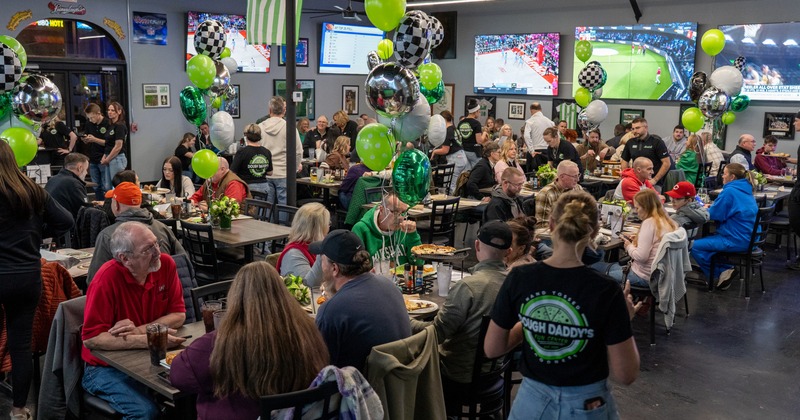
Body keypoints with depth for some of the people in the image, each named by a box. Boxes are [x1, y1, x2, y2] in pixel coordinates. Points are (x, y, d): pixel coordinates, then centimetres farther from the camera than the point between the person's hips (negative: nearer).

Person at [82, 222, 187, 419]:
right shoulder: (107, 278, -21)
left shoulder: (166, 264, -8)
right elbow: (91, 339, -23)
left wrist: (139, 331, -19)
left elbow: (178, 315, -3)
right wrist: (150, 340, -26)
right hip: (107, 368, -4)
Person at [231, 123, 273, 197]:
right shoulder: (266, 152, 3)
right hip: (263, 187, 4)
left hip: (247, 187, -4)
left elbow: (232, 173, -8)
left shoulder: (241, 152, -10)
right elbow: (270, 173, 14)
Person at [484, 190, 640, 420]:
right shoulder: (605, 290, -20)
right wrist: (625, 320, -1)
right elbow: (625, 375, -13)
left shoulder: (519, 279, -14)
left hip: (533, 400, 1)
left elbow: (492, 349, -3)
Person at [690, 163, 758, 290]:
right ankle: (726, 270, 16)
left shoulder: (730, 191, -18)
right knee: (708, 238, 27)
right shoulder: (746, 189, 12)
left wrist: (705, 209, 5)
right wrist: (712, 207, 11)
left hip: (736, 241, -10)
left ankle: (719, 273, 3)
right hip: (748, 238, 10)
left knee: (694, 246, -9)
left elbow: (714, 214, -16)